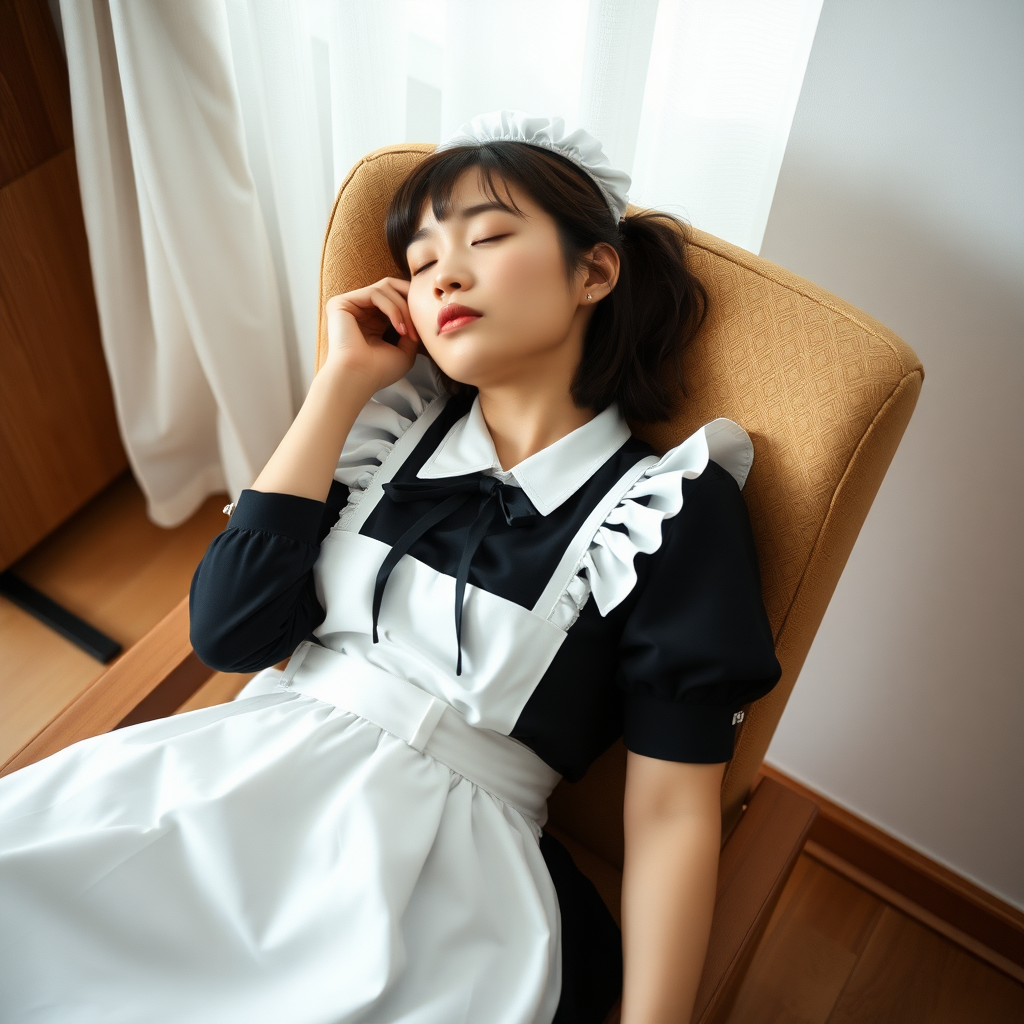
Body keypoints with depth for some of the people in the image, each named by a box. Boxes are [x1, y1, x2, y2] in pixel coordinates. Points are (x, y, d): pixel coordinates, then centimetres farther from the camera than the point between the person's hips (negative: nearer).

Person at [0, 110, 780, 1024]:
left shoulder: (674, 505, -3)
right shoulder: (394, 428, 9)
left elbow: (672, 808, -5)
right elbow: (227, 632, -1)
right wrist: (343, 382, 0)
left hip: (443, 846, -3)